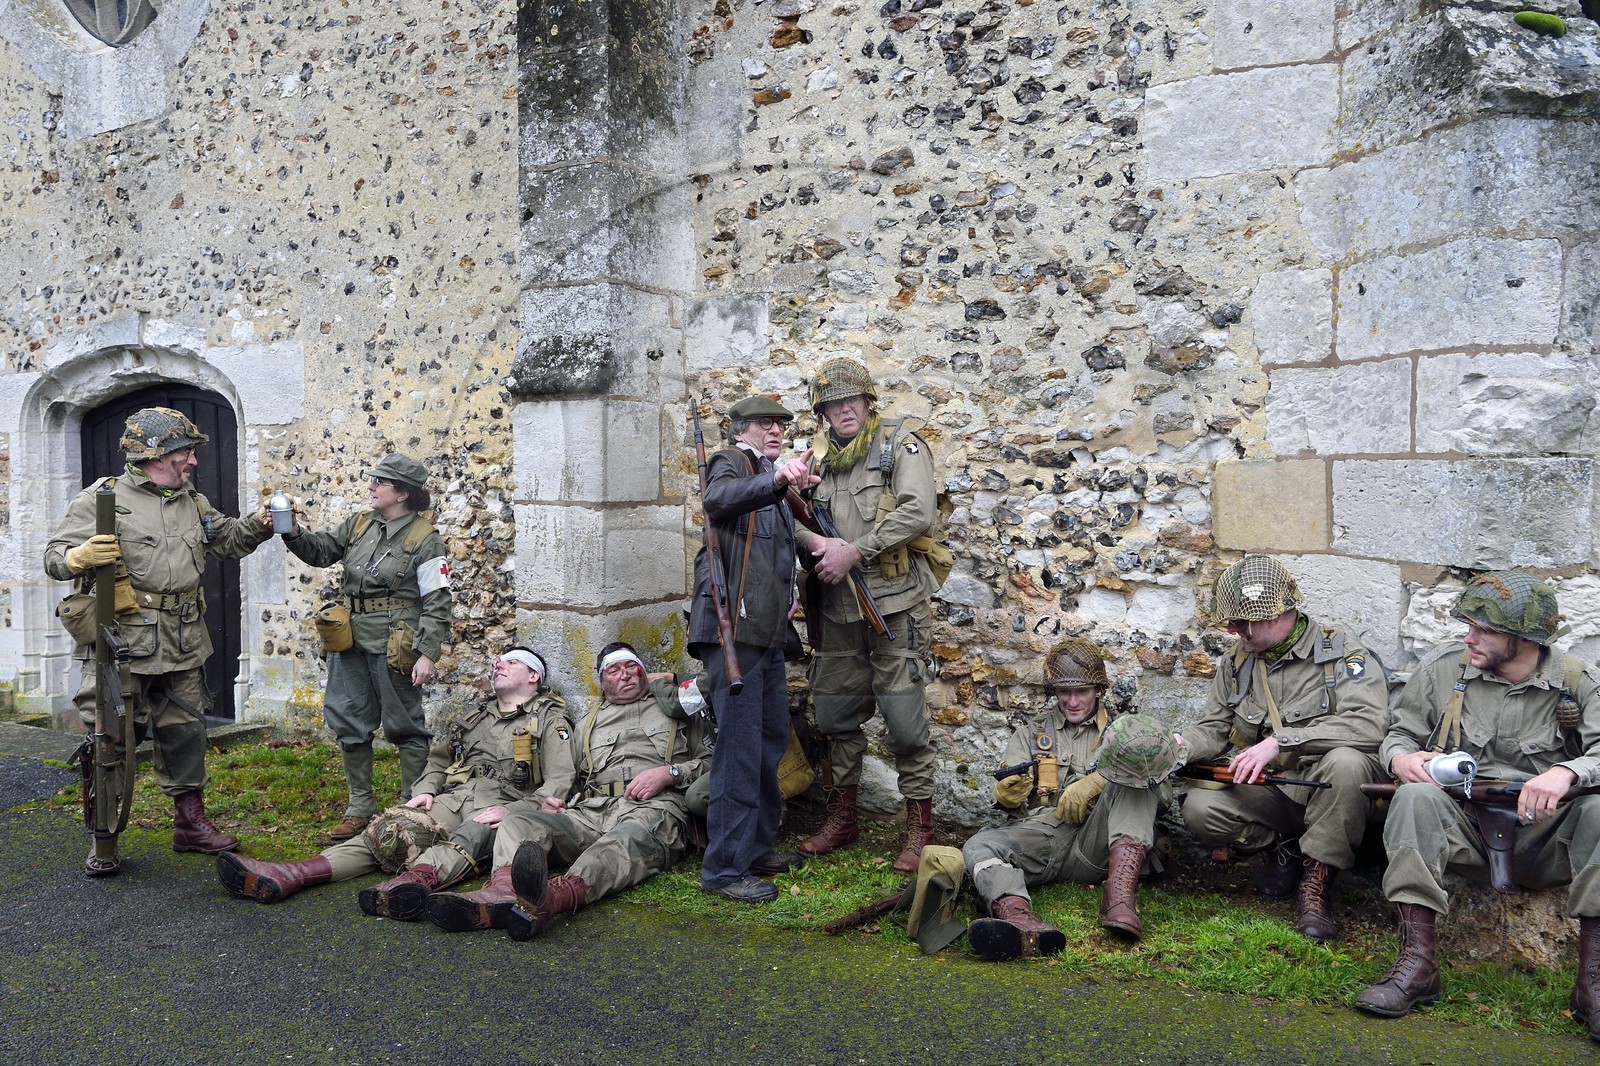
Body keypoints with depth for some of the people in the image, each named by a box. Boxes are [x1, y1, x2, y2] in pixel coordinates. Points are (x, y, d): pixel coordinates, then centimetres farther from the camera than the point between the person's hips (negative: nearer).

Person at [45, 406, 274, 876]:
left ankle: (191, 824, 25)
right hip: (120, 644, -6)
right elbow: (55, 557, -6)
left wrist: (259, 525, 5)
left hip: (183, 646, 6)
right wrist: (79, 557, -28)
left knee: (185, 735, 13)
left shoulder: (192, 503, 14)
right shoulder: (101, 498, -5)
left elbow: (229, 540, 24)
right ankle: (104, 841, 14)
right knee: (111, 741, 0)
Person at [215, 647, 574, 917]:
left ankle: (415, 879, -70)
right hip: (453, 797, 6)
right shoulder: (477, 716, 30)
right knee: (387, 830, -19)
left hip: (499, 804, -5)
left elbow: (560, 780, -5)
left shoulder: (551, 721, 9)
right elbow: (439, 759, 28)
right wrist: (426, 790, 5)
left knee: (469, 839, -39)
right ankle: (293, 874, -35)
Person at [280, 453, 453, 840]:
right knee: (350, 724, 12)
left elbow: (437, 603, -12)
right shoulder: (359, 525, 8)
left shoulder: (424, 540, -10)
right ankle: (361, 807, 26)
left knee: (406, 727, 4)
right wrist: (294, 534, -6)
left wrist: (427, 653, -17)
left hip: (393, 648, -7)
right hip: (351, 643, 7)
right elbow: (321, 551, 14)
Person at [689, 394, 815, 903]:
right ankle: (725, 868, -3)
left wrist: (790, 590, 19)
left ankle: (758, 848, 27)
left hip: (768, 630, 10)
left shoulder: (769, 480, 24)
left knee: (772, 740, 15)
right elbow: (717, 500, -29)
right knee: (740, 745, -10)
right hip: (735, 626, -9)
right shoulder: (730, 462, -2)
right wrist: (776, 480, -43)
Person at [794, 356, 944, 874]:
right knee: (835, 715, 13)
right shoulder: (828, 464, 16)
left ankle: (920, 830, 8)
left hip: (895, 604, -6)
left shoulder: (901, 444, -2)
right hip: (839, 608, 7)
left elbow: (918, 511, -16)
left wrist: (854, 551, -18)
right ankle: (842, 818, 28)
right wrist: (814, 542, -8)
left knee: (904, 720, -6)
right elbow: (796, 523, 16)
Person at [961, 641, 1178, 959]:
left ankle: (1119, 893, -39)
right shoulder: (1031, 732, 25)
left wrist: (1094, 781, -12)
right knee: (979, 846, -28)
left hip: (1095, 841, -1)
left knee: (1135, 776, -24)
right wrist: (1010, 789, -12)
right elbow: (1007, 799, 14)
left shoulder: (1118, 728, 22)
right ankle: (1020, 923, -58)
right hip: (1041, 831, 1)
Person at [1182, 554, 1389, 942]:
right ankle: (1283, 850, 5)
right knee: (1199, 809, -25)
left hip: (1328, 790, -4)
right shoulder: (1236, 662, 7)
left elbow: (1368, 724, -25)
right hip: (1268, 791, 4)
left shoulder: (1341, 652, -10)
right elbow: (1214, 729, 10)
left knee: (1346, 761, -38)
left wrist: (1280, 741, -31)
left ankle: (1316, 883, -19)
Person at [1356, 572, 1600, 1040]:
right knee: (1415, 796, -31)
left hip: (1542, 833, 0)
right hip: (1462, 824, 0)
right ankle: (1418, 962, -31)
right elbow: (1400, 734, 9)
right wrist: (1400, 758, -15)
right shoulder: (1442, 665, 2)